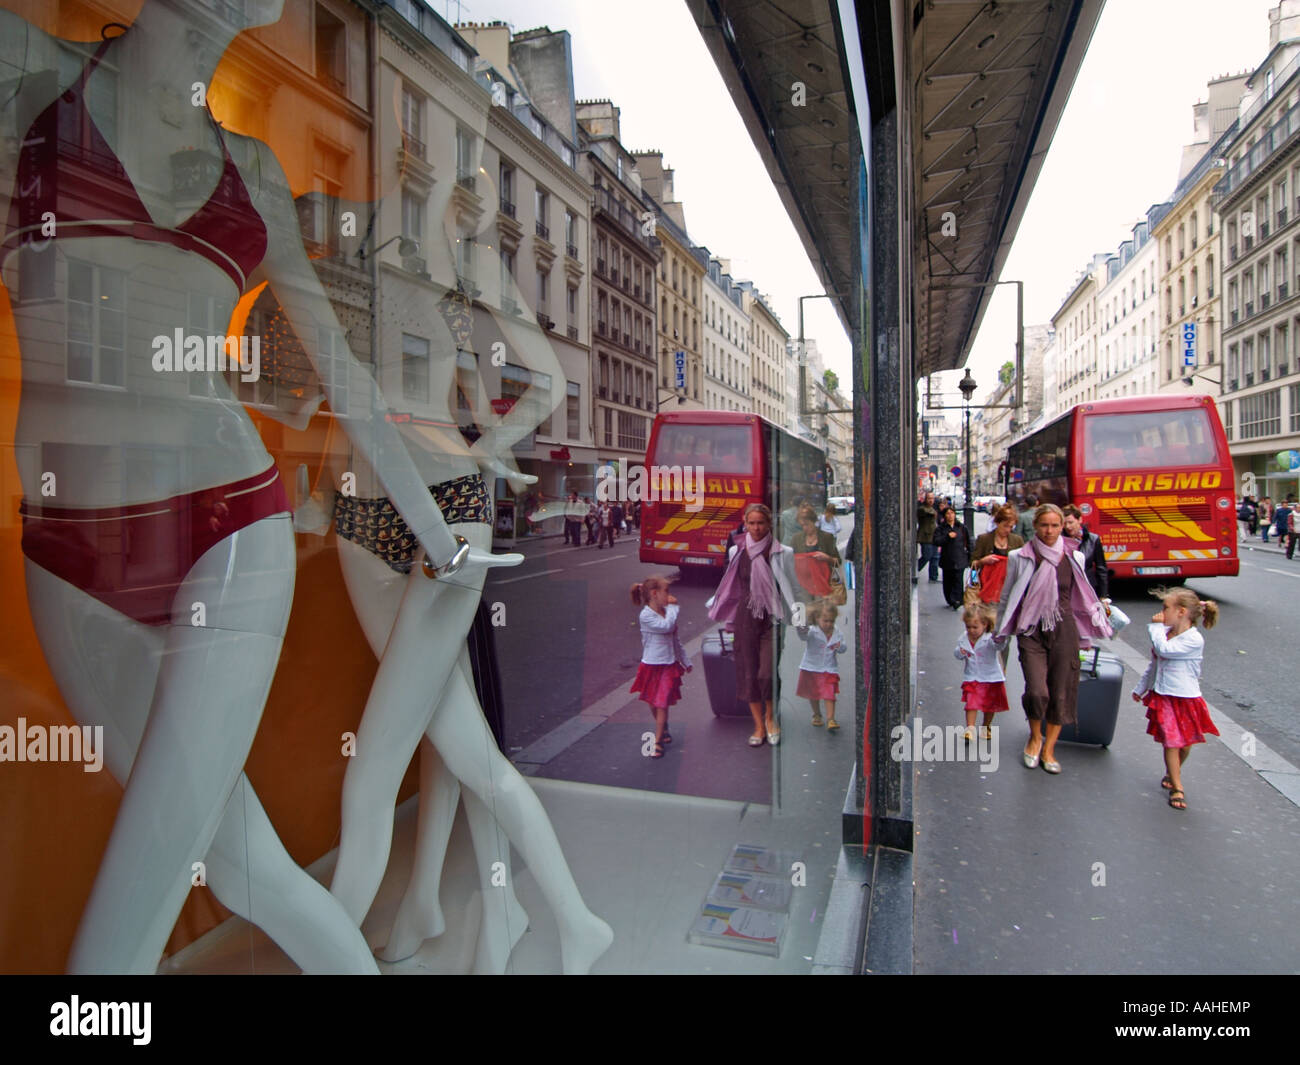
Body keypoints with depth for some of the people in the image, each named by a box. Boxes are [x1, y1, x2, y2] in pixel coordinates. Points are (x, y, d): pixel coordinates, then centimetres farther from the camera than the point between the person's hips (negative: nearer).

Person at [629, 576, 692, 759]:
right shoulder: (646, 615, -15)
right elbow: (666, 626, -31)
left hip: (669, 665, 4)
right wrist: (672, 607, -20)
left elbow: (675, 640, 17)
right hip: (652, 666, -4)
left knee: (662, 704, -3)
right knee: (653, 703, 11)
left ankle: (658, 742, 2)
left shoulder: (667, 613, 6)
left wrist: (685, 661, 22)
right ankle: (663, 730, 36)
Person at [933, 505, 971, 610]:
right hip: (947, 559, 1)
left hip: (960, 559, 0)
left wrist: (970, 555, 12)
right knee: (948, 582, 8)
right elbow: (936, 541, -10)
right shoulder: (940, 528, 2)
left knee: (958, 580, -12)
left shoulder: (962, 527, 8)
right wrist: (947, 536, -19)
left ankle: (956, 600, -16)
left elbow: (968, 542, 14)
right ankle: (950, 600, 22)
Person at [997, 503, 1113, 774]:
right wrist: (1000, 632, 12)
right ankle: (1035, 737, 16)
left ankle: (1048, 749, 21)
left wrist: (1099, 621, 12)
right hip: (1031, 632, -2)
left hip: (1064, 630, 2)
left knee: (1061, 693, 4)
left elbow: (1083, 597, 16)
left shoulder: (1074, 558, 4)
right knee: (1037, 691, -14)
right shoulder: (1019, 558, -1)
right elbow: (1006, 597, 8)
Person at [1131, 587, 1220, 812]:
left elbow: (1164, 650, -30)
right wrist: (1141, 688, 23)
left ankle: (1172, 775, 34)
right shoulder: (1165, 633, 6)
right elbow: (1153, 664, 18)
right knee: (1171, 742, 0)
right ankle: (1177, 788, 9)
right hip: (1163, 697, 4)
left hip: (1185, 698, -4)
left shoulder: (1194, 639, -16)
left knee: (1185, 743, 8)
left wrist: (1156, 627, -17)